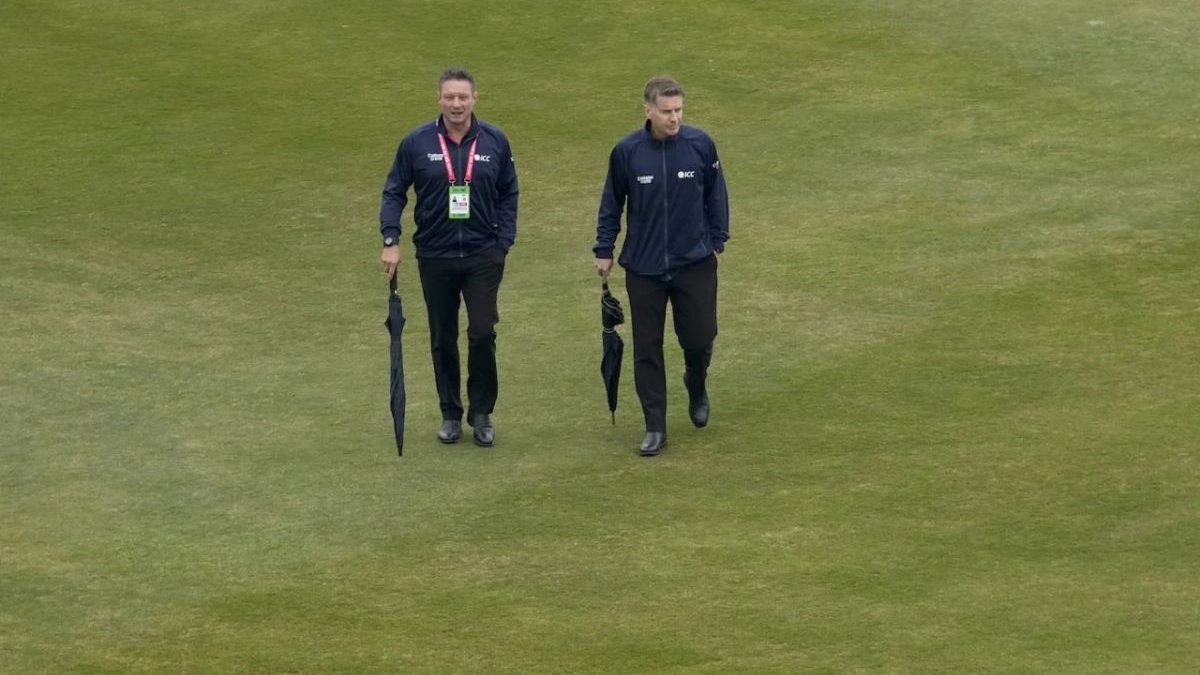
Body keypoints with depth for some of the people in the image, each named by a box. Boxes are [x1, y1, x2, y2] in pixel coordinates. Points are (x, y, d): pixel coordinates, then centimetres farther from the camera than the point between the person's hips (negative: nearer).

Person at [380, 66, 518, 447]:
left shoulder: (495, 142, 0)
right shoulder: (417, 143, -3)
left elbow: (508, 195, 9)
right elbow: (393, 192, 5)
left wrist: (503, 242, 1)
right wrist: (391, 240, -6)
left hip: (483, 257, -1)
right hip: (435, 257, 1)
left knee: (483, 334, -9)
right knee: (443, 340, 8)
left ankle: (482, 413, 7)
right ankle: (450, 415, 22)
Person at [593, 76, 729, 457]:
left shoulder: (700, 145, -7)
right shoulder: (627, 152, -7)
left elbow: (716, 196, 6)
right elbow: (611, 204, 5)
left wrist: (717, 242, 8)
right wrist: (604, 251, 6)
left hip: (695, 263, 0)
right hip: (643, 267, 0)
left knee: (699, 338, 4)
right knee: (647, 349, 3)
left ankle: (696, 387, 38)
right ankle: (655, 428, 12)